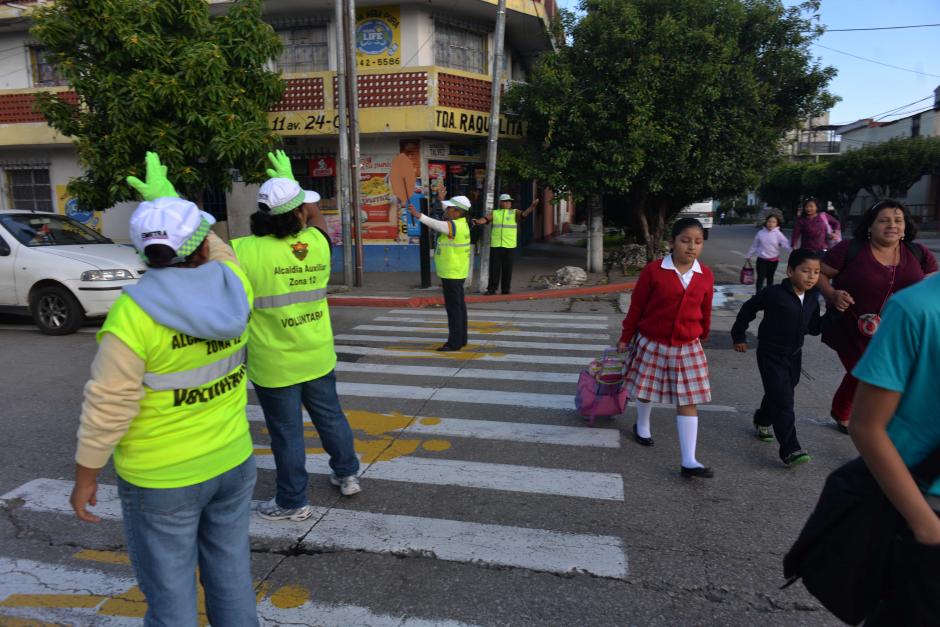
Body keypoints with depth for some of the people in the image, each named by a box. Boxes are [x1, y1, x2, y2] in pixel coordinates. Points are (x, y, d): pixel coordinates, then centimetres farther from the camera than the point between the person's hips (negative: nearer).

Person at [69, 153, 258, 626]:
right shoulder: (234, 285, -9)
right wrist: (171, 202, 24)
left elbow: (108, 408, -15)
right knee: (231, 573, 21)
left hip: (162, 480, -4)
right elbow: (216, 253, 16)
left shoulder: (134, 312, -20)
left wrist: (85, 479, -2)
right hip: (233, 462, 4)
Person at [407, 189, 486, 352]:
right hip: (456, 273, 10)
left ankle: (454, 342, -2)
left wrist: (419, 215, -41)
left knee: (454, 308, -6)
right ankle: (461, 339, 22)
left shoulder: (455, 226, -19)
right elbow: (445, 218, 30)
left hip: (452, 274, -10)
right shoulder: (460, 223, 10)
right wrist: (441, 200, 31)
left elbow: (436, 224, -33)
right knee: (459, 307, 14)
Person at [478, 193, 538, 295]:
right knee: (494, 268, 2)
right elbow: (486, 219, -3)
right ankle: (491, 289, 8)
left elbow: (524, 214, -8)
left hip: (509, 245, 0)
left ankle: (505, 289, 13)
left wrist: (532, 206, -26)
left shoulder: (515, 212, 8)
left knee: (507, 268, 4)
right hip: (495, 245, 0)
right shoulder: (495, 213, 11)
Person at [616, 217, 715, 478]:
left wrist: (702, 338, 20)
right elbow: (636, 307, -4)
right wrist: (626, 338, 2)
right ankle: (642, 426, 47)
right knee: (646, 390, 16)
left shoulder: (706, 276, -4)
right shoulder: (653, 270, -13)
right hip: (652, 342, -2)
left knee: (688, 401, 0)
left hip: (687, 347, 2)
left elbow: (705, 312, 9)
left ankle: (689, 462, 4)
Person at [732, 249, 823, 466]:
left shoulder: (812, 300, 2)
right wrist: (739, 336, 0)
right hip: (771, 355, -7)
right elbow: (749, 308, -6)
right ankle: (790, 450, -12)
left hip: (794, 355, 7)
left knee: (777, 396, 21)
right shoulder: (774, 293, -18)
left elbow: (813, 328, 12)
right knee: (783, 402, -12)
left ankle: (762, 421, 49)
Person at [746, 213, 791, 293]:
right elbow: (754, 246, 8)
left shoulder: (778, 234, -9)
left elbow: (786, 244, -17)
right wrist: (749, 255, 14)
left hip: (773, 260, 0)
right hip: (761, 259, 0)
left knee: (770, 278, 14)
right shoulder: (761, 233, -3)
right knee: (760, 278, -4)